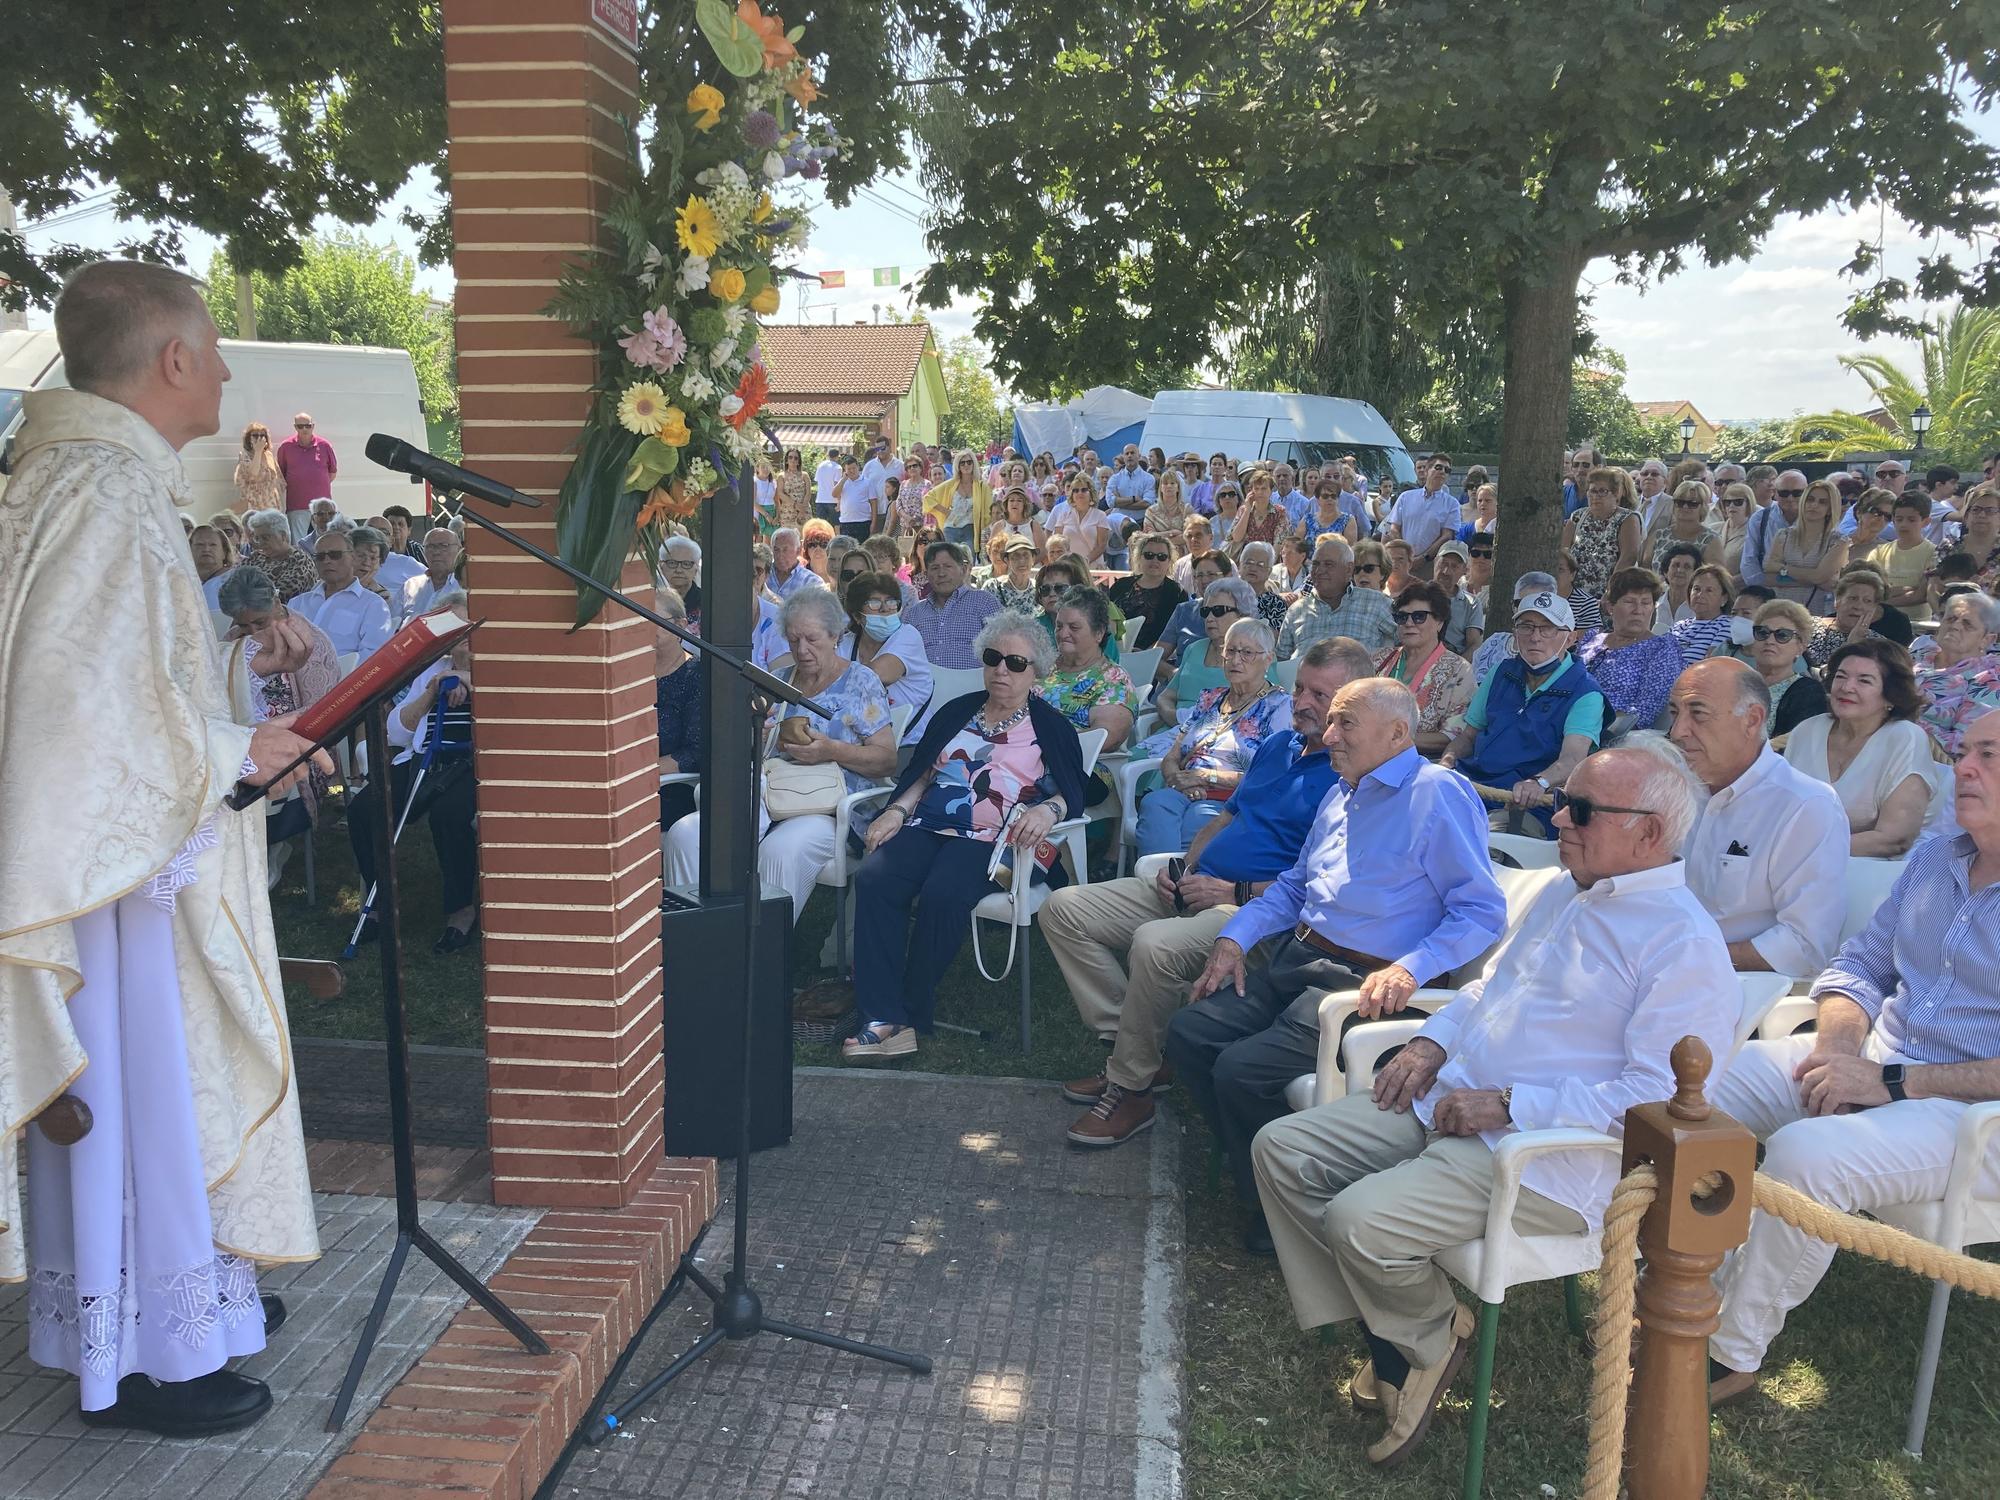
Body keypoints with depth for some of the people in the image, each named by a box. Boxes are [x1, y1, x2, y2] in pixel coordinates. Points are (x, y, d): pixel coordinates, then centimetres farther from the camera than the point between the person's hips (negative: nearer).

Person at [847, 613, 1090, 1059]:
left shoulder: (1050, 727, 13)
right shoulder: (956, 712, 25)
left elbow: (1073, 793, 3)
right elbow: (922, 772, 22)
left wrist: (1047, 810, -20)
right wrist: (898, 811, 4)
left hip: (997, 839, -4)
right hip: (929, 827, 4)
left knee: (942, 894, -35)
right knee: (873, 878, -27)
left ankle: (912, 1014, -18)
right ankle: (884, 1020, -31)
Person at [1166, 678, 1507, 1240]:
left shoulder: (1439, 794, -9)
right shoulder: (1340, 796, 19)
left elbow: (1483, 911, -15)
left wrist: (1410, 969, -28)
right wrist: (1234, 937, 13)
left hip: (1364, 984, -9)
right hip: (1297, 961, 9)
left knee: (1241, 1070, -22)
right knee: (1188, 1035, -4)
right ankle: (1250, 1170, 9)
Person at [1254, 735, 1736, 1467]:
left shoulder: (1684, 942, -14)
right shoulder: (1563, 893, 14)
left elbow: (1659, 1097, -22)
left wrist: (1508, 1104, -22)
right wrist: (1433, 1043, 7)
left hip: (1543, 1155, -9)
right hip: (1446, 1102, 9)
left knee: (1361, 1220, -27)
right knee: (1280, 1150, -1)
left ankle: (1430, 1339, 7)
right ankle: (1386, 1330, 8)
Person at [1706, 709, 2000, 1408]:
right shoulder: (1932, 859, 13)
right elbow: (1859, 966, 18)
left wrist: (1891, 1082, -22)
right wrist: (1836, 1046, -4)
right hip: (1868, 1062, 8)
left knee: (1804, 1154, -33)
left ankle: (1732, 1355, -16)